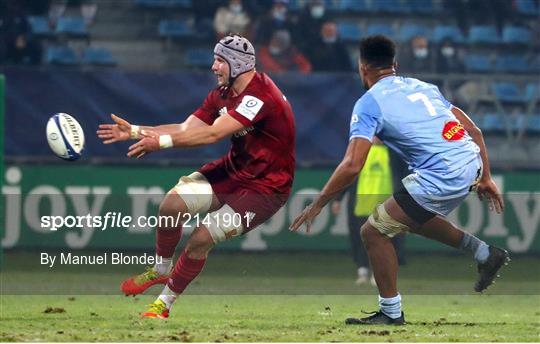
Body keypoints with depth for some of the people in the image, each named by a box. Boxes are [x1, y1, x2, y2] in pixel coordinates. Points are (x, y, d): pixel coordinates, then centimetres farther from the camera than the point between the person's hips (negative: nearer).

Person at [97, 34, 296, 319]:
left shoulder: (260, 96, -27)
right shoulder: (223, 94, 3)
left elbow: (213, 134, -33)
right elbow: (186, 128, 1)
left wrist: (162, 141, -34)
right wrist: (135, 131, -7)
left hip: (266, 186, -8)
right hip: (233, 170, 8)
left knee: (202, 237, -17)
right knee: (172, 204, -11)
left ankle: (165, 303, 2)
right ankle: (161, 271, 13)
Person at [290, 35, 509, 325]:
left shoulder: (369, 103, -2)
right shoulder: (422, 86, 18)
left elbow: (352, 166, -12)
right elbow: (474, 131, 18)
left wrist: (317, 205, -3)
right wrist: (485, 178, 26)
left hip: (441, 179, -8)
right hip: (472, 162, 8)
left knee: (373, 232, 8)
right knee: (413, 218, 32)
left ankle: (391, 312, 15)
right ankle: (485, 254, 28)